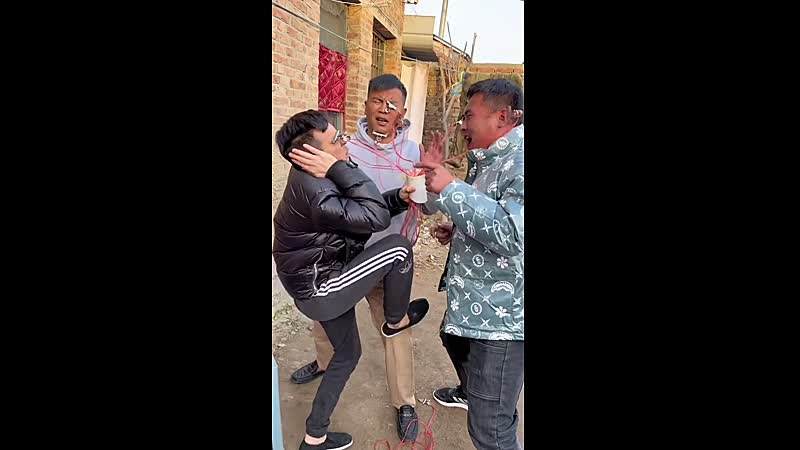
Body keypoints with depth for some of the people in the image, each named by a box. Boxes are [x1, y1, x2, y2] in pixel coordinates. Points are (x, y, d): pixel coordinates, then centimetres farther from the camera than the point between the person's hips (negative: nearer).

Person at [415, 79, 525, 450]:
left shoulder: (519, 158, -21)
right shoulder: (489, 160, 12)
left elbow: (513, 233, -34)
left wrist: (450, 189, -27)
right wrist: (456, 231, 8)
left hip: (502, 316, -11)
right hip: (472, 301, 11)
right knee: (453, 340, 37)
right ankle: (469, 392, 67)